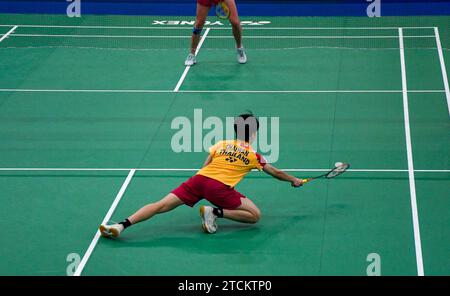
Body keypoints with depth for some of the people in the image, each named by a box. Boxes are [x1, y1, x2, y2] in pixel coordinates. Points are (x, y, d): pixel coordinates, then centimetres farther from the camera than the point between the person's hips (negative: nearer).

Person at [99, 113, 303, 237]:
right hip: (220, 187, -4)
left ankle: (122, 226, -17)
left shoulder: (221, 144, 23)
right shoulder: (253, 155, 17)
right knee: (255, 215, 2)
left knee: (162, 205, -1)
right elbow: (276, 173, 30)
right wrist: (294, 180, 48)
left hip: (199, 179, 4)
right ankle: (215, 212, -14)